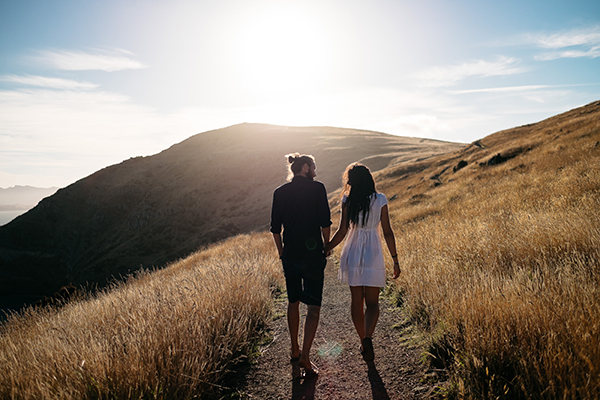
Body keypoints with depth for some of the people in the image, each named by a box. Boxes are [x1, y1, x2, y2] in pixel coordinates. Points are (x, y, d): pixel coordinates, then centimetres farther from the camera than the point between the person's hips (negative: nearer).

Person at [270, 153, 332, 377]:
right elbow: (325, 223, -8)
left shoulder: (280, 192, 5)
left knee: (293, 302, 19)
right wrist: (326, 247, 6)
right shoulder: (317, 188, -5)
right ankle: (305, 358, -2)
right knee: (313, 307, 4)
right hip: (312, 254, -4)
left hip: (290, 255, 4)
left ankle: (295, 351, 32)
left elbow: (275, 229, 6)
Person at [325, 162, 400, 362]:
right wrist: (395, 259, 5)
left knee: (356, 301, 14)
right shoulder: (380, 200, -4)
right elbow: (387, 232, -3)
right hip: (373, 254, -1)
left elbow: (342, 232, -7)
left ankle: (363, 341, 24)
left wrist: (325, 250, 4)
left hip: (352, 254, 1)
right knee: (372, 302, 8)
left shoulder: (348, 200, -4)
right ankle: (367, 338, -16)